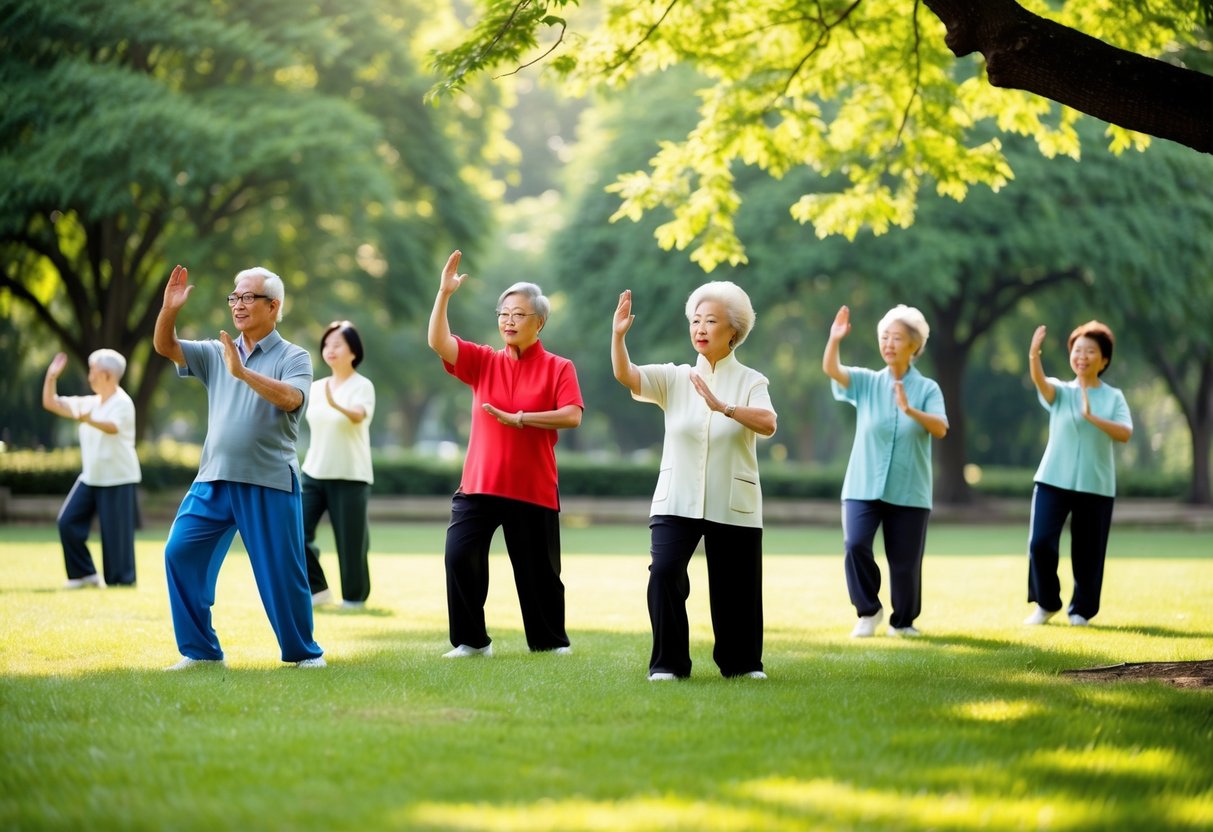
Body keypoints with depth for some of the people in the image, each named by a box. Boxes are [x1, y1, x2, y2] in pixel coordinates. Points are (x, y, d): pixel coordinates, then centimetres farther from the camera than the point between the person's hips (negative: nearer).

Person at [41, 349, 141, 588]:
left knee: (115, 532, -5)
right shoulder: (89, 403, 11)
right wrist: (51, 377, 0)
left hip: (118, 480, -8)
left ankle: (121, 579, 6)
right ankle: (84, 573, 10)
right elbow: (51, 403, 14)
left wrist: (89, 420, -54)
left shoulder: (122, 403, -13)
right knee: (68, 521, 0)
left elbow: (112, 427, -34)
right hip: (90, 478, 8)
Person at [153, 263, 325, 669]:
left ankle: (303, 651, 17)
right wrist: (169, 309, -13)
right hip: (214, 480, 5)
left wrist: (242, 372, -28)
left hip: (270, 483, -4)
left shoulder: (293, 357, 0)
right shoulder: (215, 353, 14)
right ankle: (200, 649, 5)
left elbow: (290, 398, -19)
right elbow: (165, 347, 4)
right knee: (180, 553, -4)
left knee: (281, 570, -1)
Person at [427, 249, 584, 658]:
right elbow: (438, 342, -4)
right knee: (460, 557, -10)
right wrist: (444, 293, -15)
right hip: (478, 485, 2)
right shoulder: (482, 361, 8)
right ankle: (471, 640, 2)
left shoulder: (558, 368, -1)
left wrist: (520, 418, -18)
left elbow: (572, 415, -13)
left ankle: (550, 640, 24)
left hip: (533, 489, -2)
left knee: (538, 570, 6)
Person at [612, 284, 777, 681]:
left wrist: (723, 407, -34)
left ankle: (741, 663, 28)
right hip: (677, 501, 1)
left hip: (732, 504, -1)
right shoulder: (674, 378, 6)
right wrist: (618, 335, -27)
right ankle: (669, 663, -5)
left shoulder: (750, 382, 0)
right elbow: (625, 374, -9)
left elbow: (768, 423, -19)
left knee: (734, 586, 6)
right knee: (664, 572, -17)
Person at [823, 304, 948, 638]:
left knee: (905, 562, 4)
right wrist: (834, 340, -32)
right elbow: (831, 369, -13)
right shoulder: (866, 382, 3)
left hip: (909, 491, -1)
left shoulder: (927, 388, -2)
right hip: (863, 487, 1)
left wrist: (910, 410, -34)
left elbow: (941, 429, -17)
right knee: (855, 545, -18)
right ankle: (869, 611, 3)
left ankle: (903, 621, 27)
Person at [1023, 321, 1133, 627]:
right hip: (1053, 480, 0)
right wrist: (1034, 356, -41)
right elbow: (1041, 381, -20)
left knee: (1088, 553, 3)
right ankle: (1046, 603, 10)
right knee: (1040, 543, -9)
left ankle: (1082, 611, 19)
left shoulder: (1114, 397, 5)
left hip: (1096, 486, 0)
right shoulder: (1060, 391, 4)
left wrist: (1092, 417, -24)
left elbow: (1125, 433, -10)